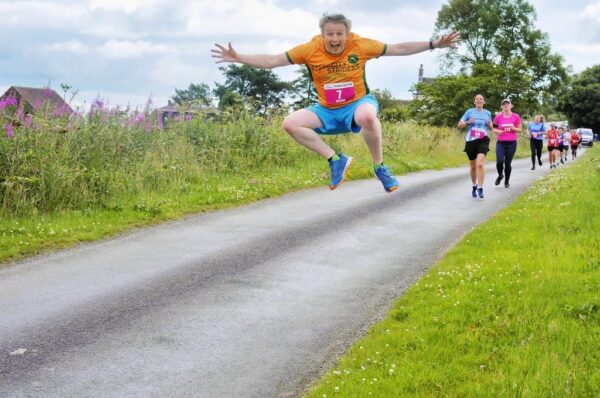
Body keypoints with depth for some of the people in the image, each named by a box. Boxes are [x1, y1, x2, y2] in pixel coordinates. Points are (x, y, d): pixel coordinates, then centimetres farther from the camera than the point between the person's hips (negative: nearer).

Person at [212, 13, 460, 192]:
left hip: (358, 103, -3)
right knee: (290, 123, -19)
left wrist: (434, 44, -11)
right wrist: (237, 58, -14)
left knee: (368, 116, -41)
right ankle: (336, 160, -8)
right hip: (327, 111, 3)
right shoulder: (310, 49, -11)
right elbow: (272, 61, -6)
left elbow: (398, 49, -6)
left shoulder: (360, 45, -13)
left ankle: (380, 168, -16)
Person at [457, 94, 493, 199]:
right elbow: (460, 125, 4)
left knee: (480, 164, -21)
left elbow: (491, 128, 21)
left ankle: (480, 189, -19)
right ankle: (474, 186, 35)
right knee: (473, 166, 12)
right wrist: (468, 122, -15)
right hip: (470, 141, 1)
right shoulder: (470, 111, 5)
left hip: (483, 140, -1)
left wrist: (489, 124, -2)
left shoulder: (487, 113, 10)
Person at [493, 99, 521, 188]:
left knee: (508, 163, 3)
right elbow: (494, 129, 10)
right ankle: (500, 175, 15)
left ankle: (507, 181, 22)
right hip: (500, 143, 0)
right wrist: (497, 131, -12)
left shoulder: (516, 117, -1)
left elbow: (520, 129, 7)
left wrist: (514, 128, -14)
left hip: (512, 143, 0)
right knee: (499, 161, -16)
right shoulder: (498, 117, 0)